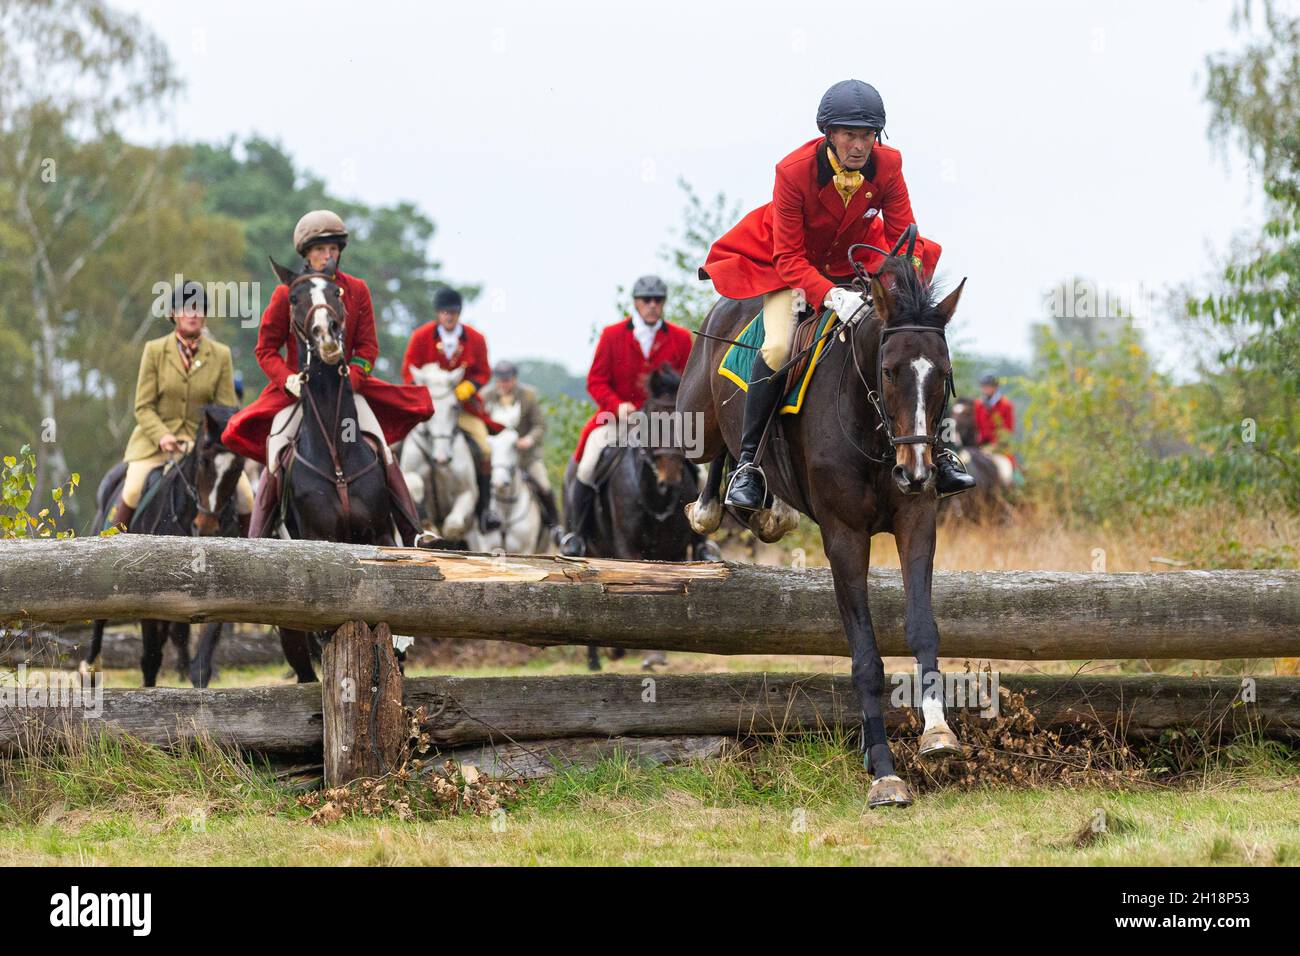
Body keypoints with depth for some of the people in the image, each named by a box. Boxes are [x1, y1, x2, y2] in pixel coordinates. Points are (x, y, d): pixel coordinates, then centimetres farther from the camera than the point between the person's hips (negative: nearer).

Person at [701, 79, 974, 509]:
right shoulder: (794, 171, -28)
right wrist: (830, 296, -43)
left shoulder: (887, 165, -19)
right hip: (793, 267, -3)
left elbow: (903, 237, -13)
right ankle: (747, 463, -17)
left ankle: (936, 450, 1)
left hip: (856, 262, 4)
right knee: (778, 348, -28)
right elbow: (788, 259, -25)